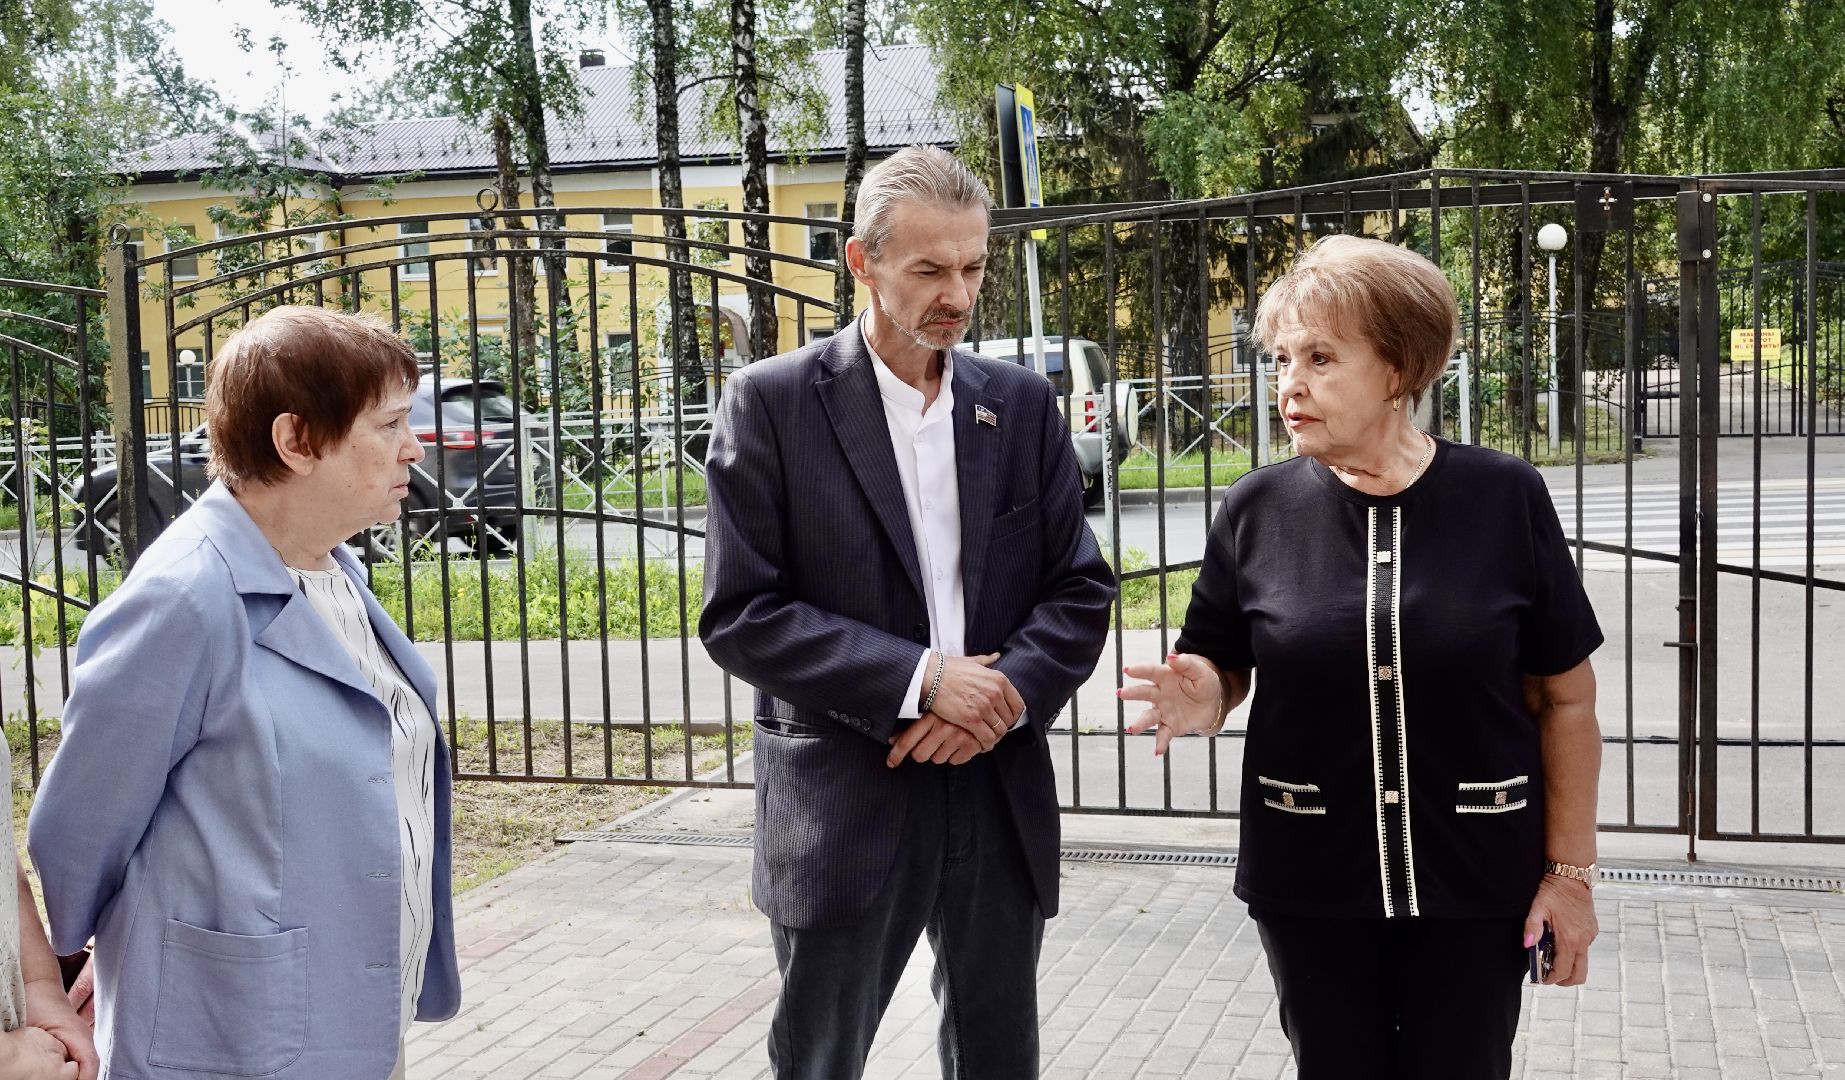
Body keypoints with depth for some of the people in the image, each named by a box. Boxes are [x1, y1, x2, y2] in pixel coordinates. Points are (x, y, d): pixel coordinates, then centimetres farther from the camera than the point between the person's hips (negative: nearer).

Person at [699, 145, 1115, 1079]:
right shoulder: (772, 402, -6)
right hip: (842, 801, -3)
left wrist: (1007, 692, -12)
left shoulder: (1021, 404, 6)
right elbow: (738, 614, -10)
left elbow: (1082, 590, 7)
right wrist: (918, 679, -18)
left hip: (1001, 793, 4)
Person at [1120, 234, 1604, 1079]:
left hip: (1476, 882, -1)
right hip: (1309, 883, 1)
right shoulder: (1258, 509, -5)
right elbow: (1221, 671, 6)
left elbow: (1565, 700, -3)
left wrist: (1570, 869, -2)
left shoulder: (1505, 499, -9)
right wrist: (1200, 702, -18)